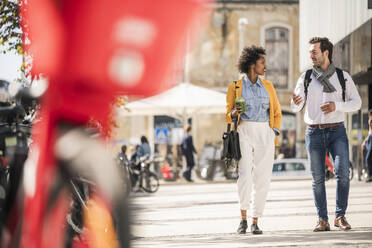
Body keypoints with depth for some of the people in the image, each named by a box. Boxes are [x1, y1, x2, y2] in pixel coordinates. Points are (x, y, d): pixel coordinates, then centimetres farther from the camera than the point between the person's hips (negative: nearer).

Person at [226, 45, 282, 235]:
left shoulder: (268, 86, 13)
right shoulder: (235, 87, 4)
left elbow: (277, 113, 19)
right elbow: (228, 116, 9)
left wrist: (275, 132, 5)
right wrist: (234, 113, -14)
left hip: (265, 134, 3)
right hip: (244, 133, -3)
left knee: (262, 179, -2)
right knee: (245, 174, -19)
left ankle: (255, 222, 7)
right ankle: (243, 217, -3)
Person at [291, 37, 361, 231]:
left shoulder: (343, 76, 5)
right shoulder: (305, 78, 6)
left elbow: (356, 103, 3)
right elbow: (296, 107, 0)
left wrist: (336, 106, -14)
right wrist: (295, 102, -25)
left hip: (336, 130, -1)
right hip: (314, 133, 1)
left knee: (342, 172, -15)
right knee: (318, 178, -1)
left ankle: (340, 216, -6)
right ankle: (322, 220, 4)